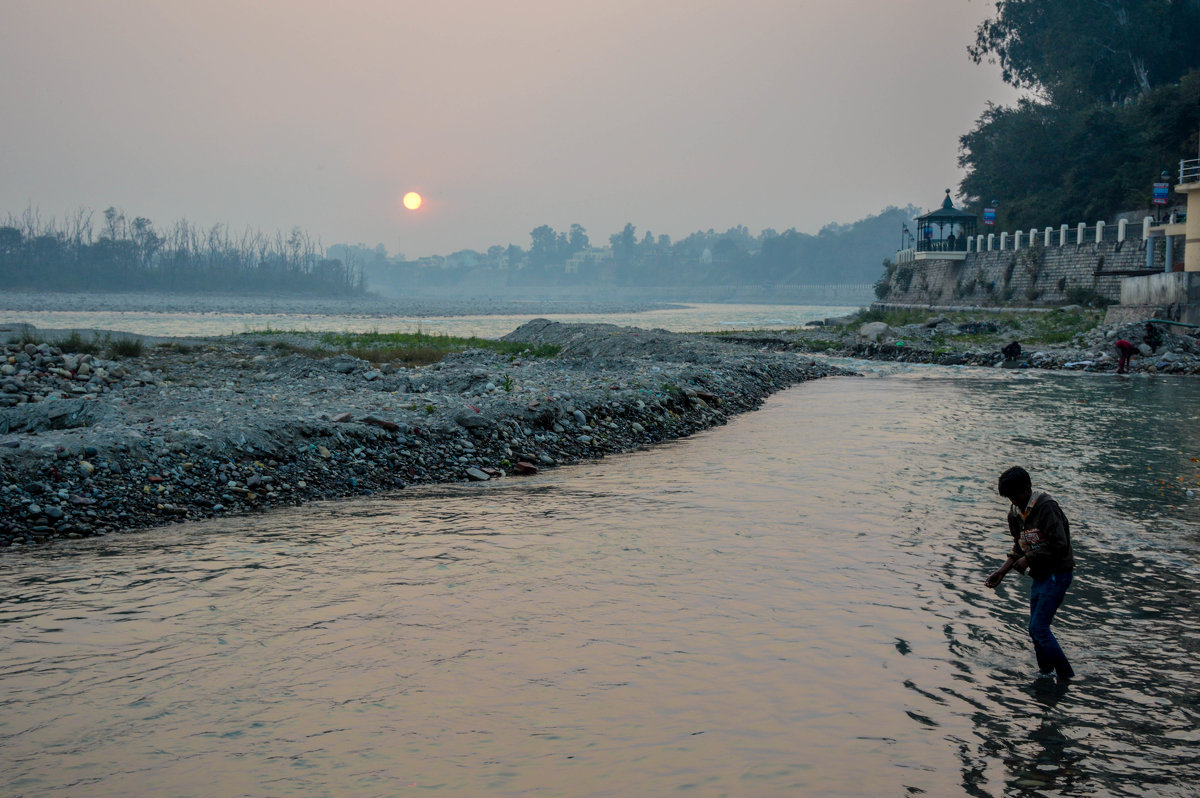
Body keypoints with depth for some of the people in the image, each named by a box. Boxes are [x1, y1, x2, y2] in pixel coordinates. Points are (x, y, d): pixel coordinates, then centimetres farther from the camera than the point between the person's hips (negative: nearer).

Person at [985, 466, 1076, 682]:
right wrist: (1002, 571, 5)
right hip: (1039, 575, 8)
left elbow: (1059, 544, -24)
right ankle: (1046, 672, 26)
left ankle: (1066, 676, -1)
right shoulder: (1015, 514, 7)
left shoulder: (1046, 507, -19)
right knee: (1035, 629, 11)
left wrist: (1028, 559, -17)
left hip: (1057, 573, -8)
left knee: (1039, 627, -12)